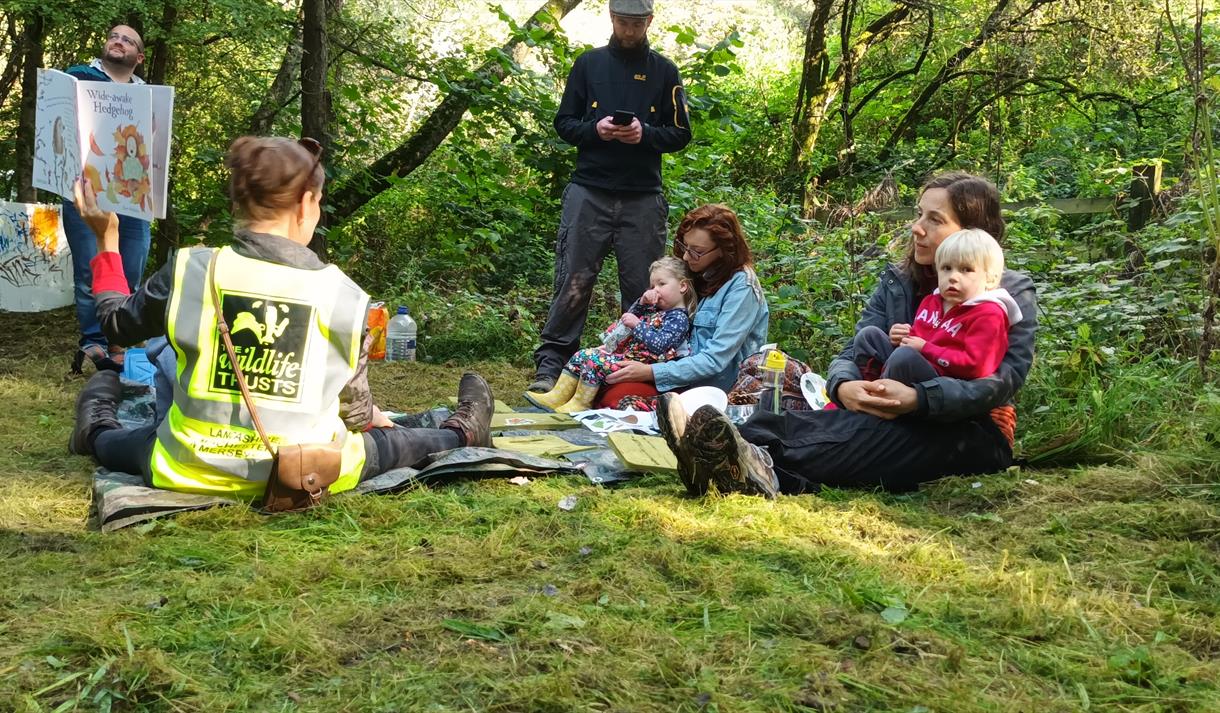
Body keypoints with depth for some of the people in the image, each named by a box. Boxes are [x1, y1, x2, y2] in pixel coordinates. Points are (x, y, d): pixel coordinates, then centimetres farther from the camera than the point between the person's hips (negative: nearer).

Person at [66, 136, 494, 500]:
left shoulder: (189, 271, -9)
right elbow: (354, 409, 2)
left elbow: (119, 326, 10)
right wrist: (374, 420, 26)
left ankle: (97, 433, 68)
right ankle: (460, 435, 56)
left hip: (193, 471, 2)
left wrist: (106, 241, 21)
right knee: (388, 443, 29)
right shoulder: (344, 295, -9)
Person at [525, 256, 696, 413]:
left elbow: (659, 345, -22)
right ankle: (558, 396, 1)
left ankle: (580, 404, -12)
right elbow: (629, 317, 26)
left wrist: (636, 324, -20)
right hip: (622, 352, 10)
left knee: (593, 360, -22)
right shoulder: (656, 310, 19)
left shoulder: (679, 318, -10)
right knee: (581, 355, 5)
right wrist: (642, 302, 8)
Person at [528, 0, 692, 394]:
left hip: (643, 198, 1)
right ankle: (550, 365, -1)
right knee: (573, 283, -4)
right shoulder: (589, 63, 9)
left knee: (643, 288, 3)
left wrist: (645, 134, -11)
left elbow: (680, 134, 8)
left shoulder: (664, 71, 9)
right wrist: (595, 130, -11)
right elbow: (563, 123, 10)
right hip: (589, 193, -1)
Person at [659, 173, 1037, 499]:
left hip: (971, 432, -4)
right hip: (902, 419, 5)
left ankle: (764, 468, -63)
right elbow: (855, 352, 5)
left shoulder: (1012, 293, 1)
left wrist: (918, 398, -30)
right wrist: (843, 385, -22)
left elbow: (1002, 380, -15)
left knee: (870, 433, -37)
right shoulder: (897, 282, 15)